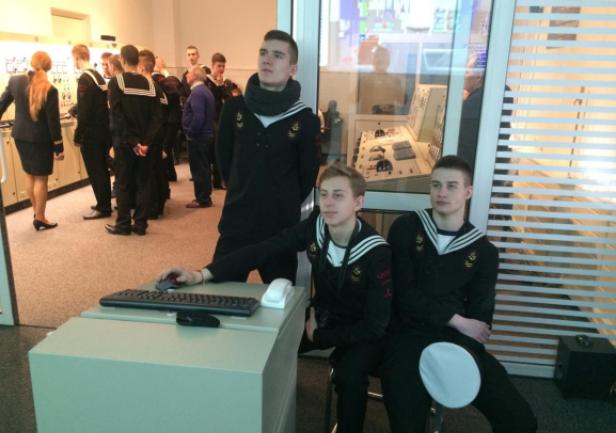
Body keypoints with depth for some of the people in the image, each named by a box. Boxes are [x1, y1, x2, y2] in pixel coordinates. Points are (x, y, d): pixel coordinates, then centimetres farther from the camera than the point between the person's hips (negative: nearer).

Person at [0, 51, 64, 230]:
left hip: (20, 136, 5)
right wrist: (59, 147, -8)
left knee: (29, 174, 19)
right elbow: (53, 122, -15)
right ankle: (40, 219, 12)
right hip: (40, 139, -5)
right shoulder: (49, 90, -17)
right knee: (40, 178, 4)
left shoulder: (15, 81, -2)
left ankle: (36, 212, 30)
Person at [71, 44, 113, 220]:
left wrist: (77, 136, -13)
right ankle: (105, 203, 25)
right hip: (104, 131, 9)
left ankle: (103, 208, 4)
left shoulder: (84, 79, -16)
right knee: (102, 169, 16)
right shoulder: (98, 76, 11)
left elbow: (84, 111, -20)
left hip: (91, 134, -9)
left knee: (95, 171, -1)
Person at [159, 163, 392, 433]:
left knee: (348, 375, -33)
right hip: (322, 316, 4)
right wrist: (202, 275, -32)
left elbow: (376, 325, -22)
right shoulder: (315, 226, -15)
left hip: (361, 331, -4)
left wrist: (318, 336, -15)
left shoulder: (376, 252, -25)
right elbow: (259, 252, -21)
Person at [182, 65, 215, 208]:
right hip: (205, 134, 10)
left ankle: (202, 200, 4)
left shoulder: (197, 92, -17)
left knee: (198, 169, -3)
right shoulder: (205, 90, 14)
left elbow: (198, 116, -27)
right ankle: (205, 197, 23)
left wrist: (190, 132, -17)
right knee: (203, 168, 15)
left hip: (197, 136, -10)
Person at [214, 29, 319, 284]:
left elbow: (308, 175, 2)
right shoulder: (234, 108, 0)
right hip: (235, 223, 2)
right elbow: (223, 157, 11)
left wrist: (285, 205, 9)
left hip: (282, 227, -1)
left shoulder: (305, 119, -8)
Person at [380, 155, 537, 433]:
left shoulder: (483, 251, 10)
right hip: (408, 335, -2)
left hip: (457, 340, 3)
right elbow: (404, 295, -5)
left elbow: (480, 316, 3)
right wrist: (456, 320, -9)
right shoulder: (405, 229, 3)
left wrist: (462, 356, -15)